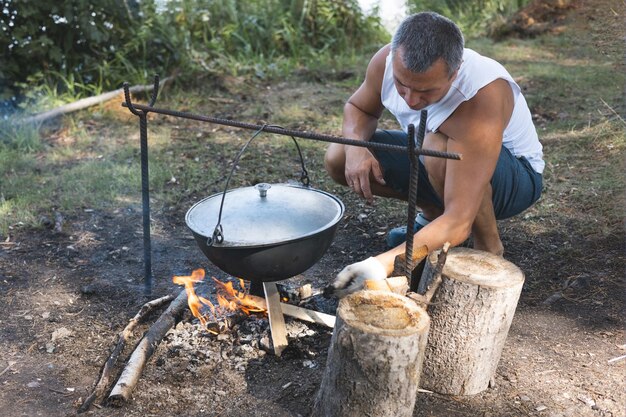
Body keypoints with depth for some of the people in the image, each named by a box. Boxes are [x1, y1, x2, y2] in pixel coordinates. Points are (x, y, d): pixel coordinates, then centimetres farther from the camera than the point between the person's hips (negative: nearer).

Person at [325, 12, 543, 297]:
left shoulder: (480, 99, -40)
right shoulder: (387, 61, -23)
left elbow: (457, 223, -43)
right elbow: (358, 108, 1)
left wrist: (383, 263, -54)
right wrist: (355, 145, -23)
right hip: (431, 156, 6)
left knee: (440, 150, -40)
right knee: (338, 158, -10)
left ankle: (490, 250, -13)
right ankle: (432, 212, 10)